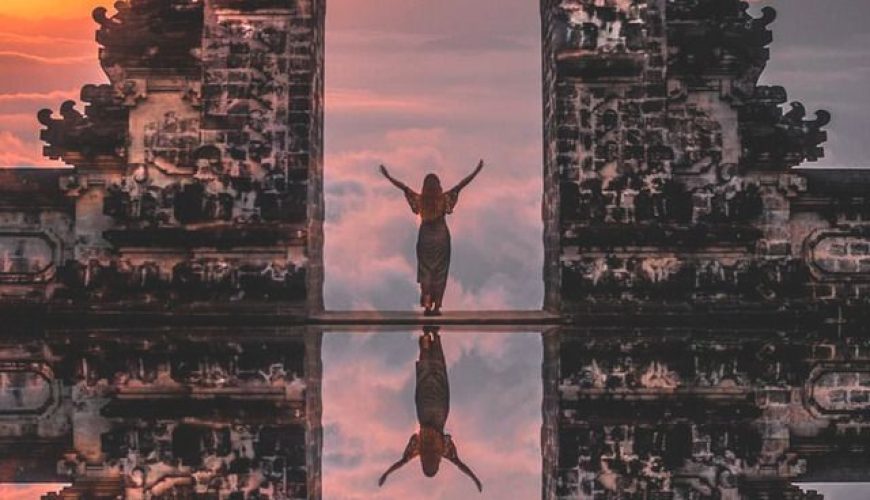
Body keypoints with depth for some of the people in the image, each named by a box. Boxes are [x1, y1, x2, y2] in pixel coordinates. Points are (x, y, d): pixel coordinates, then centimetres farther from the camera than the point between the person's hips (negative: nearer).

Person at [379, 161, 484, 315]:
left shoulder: (419, 199, -7)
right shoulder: (444, 198, -9)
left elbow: (402, 186, -2)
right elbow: (461, 184, -9)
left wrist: (387, 176, 6)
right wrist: (476, 171, -5)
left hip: (425, 238, 1)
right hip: (441, 237, -1)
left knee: (425, 270, 8)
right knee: (440, 272, 5)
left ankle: (427, 304, -6)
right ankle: (437, 307, 3)